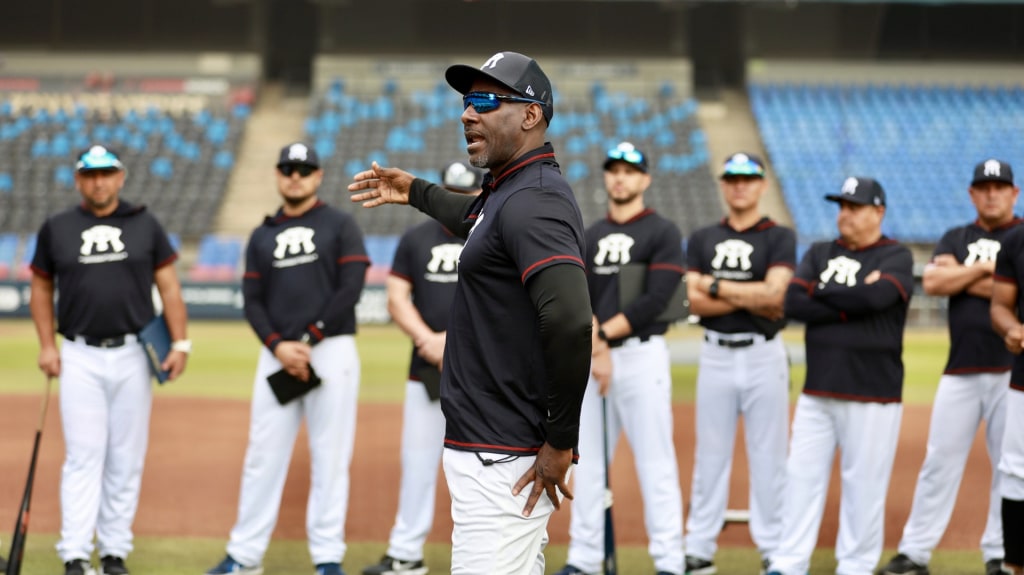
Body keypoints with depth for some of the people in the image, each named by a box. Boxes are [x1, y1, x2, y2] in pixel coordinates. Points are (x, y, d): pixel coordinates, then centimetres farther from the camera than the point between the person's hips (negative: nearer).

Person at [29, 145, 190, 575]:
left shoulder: (144, 225, 7)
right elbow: (41, 289, 12)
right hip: (80, 358, -1)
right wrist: (47, 345, 1)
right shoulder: (56, 229, 6)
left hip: (132, 356, 1)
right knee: (84, 456, -6)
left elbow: (168, 285, 7)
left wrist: (180, 343, -3)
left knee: (127, 459, 3)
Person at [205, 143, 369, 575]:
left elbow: (350, 290, -5)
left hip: (331, 351, -3)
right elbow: (252, 301, 9)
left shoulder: (340, 226, 5)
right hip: (276, 355, 3)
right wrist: (278, 346, -8)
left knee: (330, 457, -2)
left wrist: (309, 341, -11)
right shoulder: (262, 236, 16)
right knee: (263, 454, 2)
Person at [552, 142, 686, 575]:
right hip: (591, 358, 5)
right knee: (587, 461, 7)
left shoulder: (662, 233, -1)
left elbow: (654, 301, -11)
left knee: (655, 462, -7)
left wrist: (602, 333, -13)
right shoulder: (588, 237, 15)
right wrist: (596, 346, -10)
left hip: (642, 355, -5)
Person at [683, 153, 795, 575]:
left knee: (768, 454, 0)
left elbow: (774, 295, -13)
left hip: (763, 354, -2)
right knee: (710, 453, 4)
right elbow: (695, 302, -2)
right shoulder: (702, 239, 10)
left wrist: (717, 286, -7)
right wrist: (750, 298, -11)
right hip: (715, 354, 2)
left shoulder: (780, 238, 1)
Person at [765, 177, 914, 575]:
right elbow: (792, 303, -2)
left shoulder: (896, 257, 1)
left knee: (864, 484, -1)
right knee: (801, 477, 3)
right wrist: (852, 304, -10)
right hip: (817, 392, 4)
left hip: (872, 395, -4)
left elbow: (877, 296, -19)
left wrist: (822, 295, -5)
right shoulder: (820, 254, 13)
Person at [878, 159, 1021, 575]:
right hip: (960, 370, 3)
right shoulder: (956, 239, 14)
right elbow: (933, 283, -2)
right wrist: (986, 268, -8)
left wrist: (961, 277, -5)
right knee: (939, 461, 1)